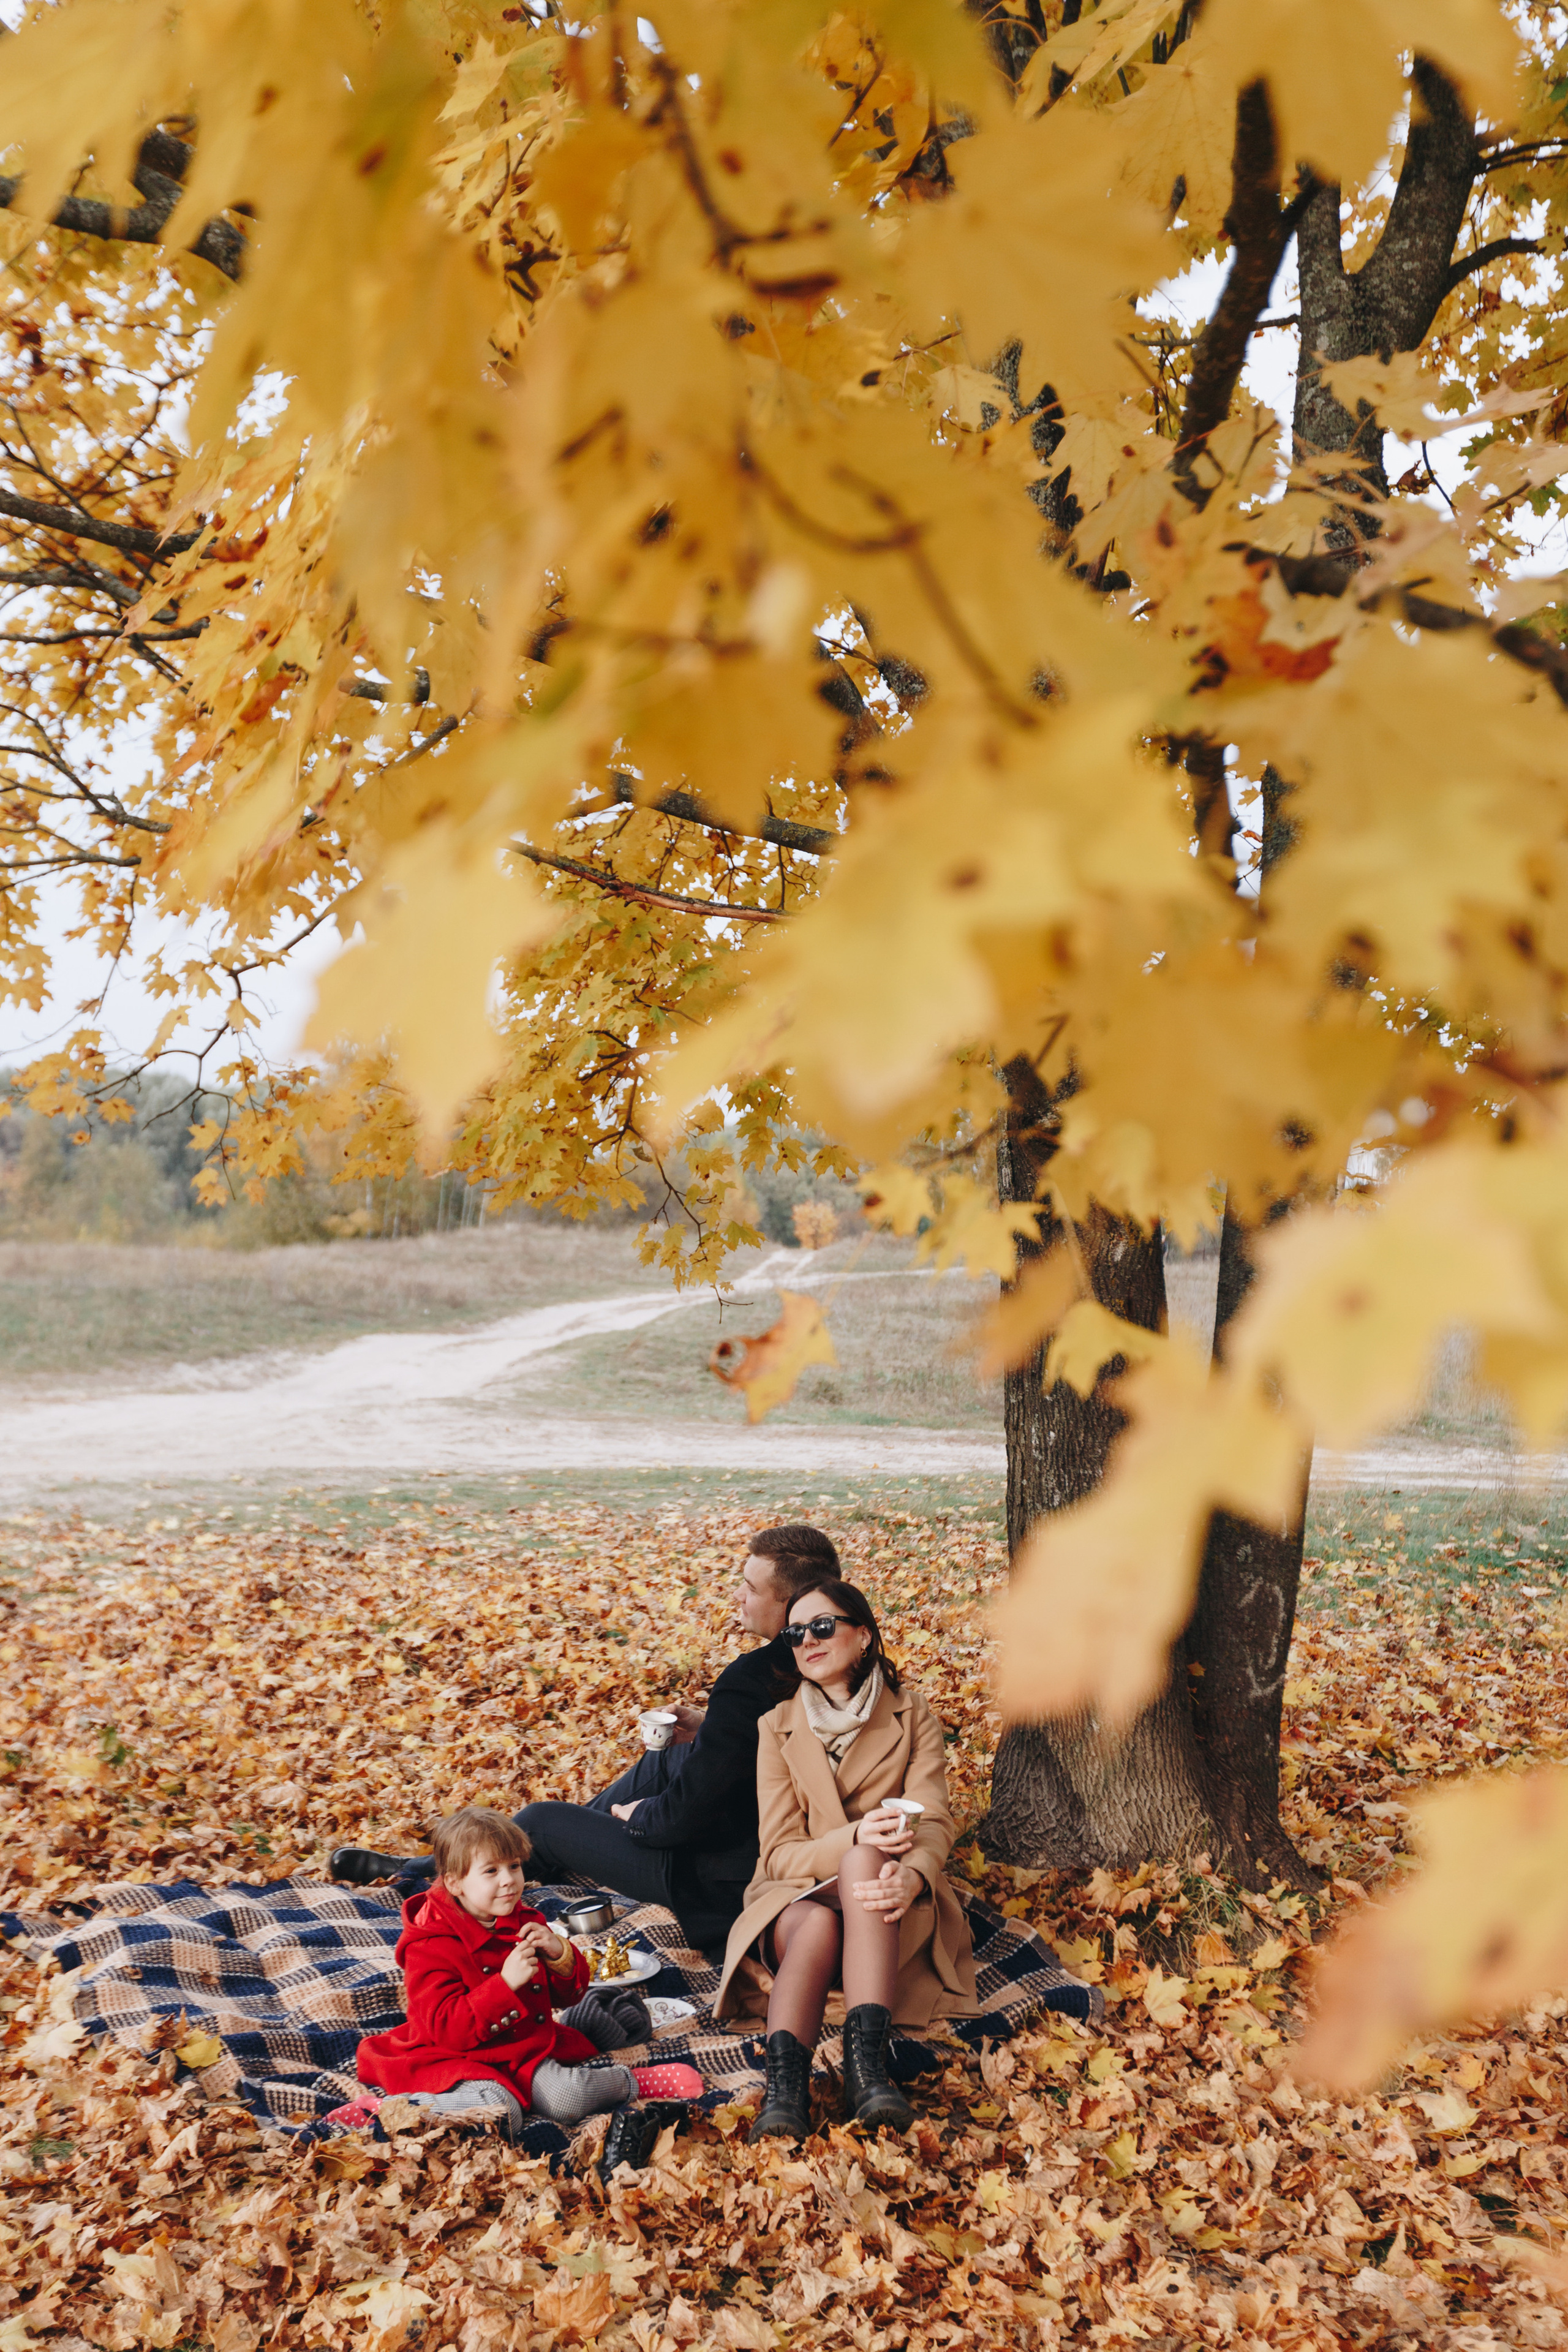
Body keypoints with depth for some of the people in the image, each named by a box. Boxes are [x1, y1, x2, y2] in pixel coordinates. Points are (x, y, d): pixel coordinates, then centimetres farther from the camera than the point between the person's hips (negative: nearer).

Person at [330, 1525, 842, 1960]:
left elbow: (686, 1812, -25)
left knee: (541, 1821, 7)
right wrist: (709, 1730, 5)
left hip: (712, 1881, -8)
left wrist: (636, 1816, -5)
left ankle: (436, 1878, 34)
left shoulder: (748, 1682, -32)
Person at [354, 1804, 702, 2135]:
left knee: (565, 2100, -22)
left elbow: (567, 1995, 14)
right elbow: (447, 2029, -23)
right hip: (459, 2059, -6)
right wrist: (506, 1983, -32)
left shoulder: (524, 1924, 8)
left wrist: (559, 1954, -9)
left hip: (526, 2052, 6)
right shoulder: (431, 1945, -14)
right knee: (500, 2113, -35)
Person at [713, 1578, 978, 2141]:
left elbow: (933, 1821, -5)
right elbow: (780, 1854, -1)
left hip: (885, 1908, 0)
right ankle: (784, 2088, -52)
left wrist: (912, 1876, -32)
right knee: (817, 1926, -37)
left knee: (863, 1863, -36)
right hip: (800, 1897, 0)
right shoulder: (778, 1729, 7)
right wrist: (854, 1837, -24)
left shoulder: (912, 1718, 7)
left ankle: (867, 2065, -48)